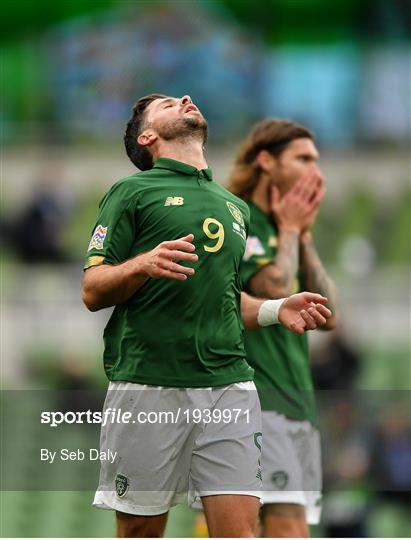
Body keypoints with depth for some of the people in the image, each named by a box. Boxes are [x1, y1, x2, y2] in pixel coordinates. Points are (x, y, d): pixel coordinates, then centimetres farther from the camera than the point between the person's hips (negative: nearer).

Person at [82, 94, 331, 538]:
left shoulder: (235, 206, 24)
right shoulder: (133, 192, 7)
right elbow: (92, 291, 2)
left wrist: (275, 310, 13)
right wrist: (144, 264, -18)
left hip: (228, 383, 4)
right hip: (148, 384, -4)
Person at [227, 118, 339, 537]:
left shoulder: (286, 232, 22)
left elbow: (327, 315, 14)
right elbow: (275, 291, -17)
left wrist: (304, 238, 10)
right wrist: (288, 230, -1)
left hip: (297, 404, 9)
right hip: (253, 403, -9)